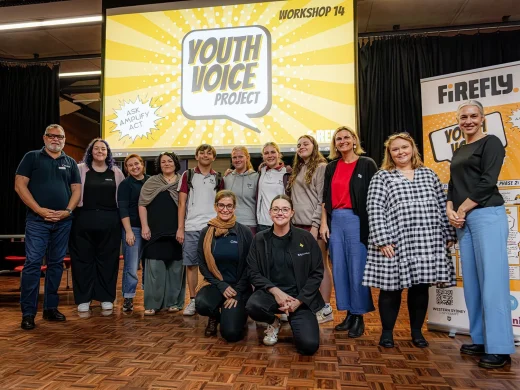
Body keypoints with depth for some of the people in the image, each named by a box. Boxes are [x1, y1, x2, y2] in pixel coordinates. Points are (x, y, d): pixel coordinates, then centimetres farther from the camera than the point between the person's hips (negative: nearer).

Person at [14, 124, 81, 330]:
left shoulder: (70, 163, 13)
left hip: (63, 221, 3)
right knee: (32, 263, -6)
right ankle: (28, 313, 2)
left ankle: (51, 308, 18)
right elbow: (20, 185, -3)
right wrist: (39, 210, -13)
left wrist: (67, 211, -7)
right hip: (37, 220, -3)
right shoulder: (31, 157, 4)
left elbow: (76, 189, 9)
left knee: (56, 264, 8)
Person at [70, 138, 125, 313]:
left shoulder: (116, 172, 10)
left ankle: (106, 298, 15)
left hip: (110, 221, 1)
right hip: (84, 219, -1)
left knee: (107, 259, 5)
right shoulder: (80, 169, 5)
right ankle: (83, 299, 14)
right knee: (84, 259, 4)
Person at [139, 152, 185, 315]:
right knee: (154, 267, 0)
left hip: (177, 231, 0)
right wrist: (144, 226, -5)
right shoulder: (151, 182, 8)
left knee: (176, 267, 5)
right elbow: (142, 204, 4)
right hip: (156, 231, 0)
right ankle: (152, 304, 8)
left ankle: (173, 302, 16)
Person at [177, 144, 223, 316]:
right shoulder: (187, 176, 9)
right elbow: (182, 203, 5)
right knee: (191, 264, 3)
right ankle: (193, 300, 13)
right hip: (191, 228, 0)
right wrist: (180, 228, -2)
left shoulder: (218, 178, 12)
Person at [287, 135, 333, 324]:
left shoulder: (321, 167, -4)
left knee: (320, 265, -2)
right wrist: (293, 220, 10)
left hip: (314, 224, -7)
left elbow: (322, 199, -11)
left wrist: (315, 224, -16)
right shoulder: (297, 170, 19)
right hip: (299, 224, 7)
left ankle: (326, 308, 7)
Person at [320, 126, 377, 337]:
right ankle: (349, 313, 19)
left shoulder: (367, 164, 0)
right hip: (335, 221, 5)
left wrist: (371, 225, -8)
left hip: (356, 220, -4)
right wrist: (323, 223, 6)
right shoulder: (331, 167, 13)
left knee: (357, 269, -2)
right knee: (339, 268, 6)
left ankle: (359, 316, 12)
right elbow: (326, 197, 13)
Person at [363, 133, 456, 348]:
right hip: (395, 242, -3)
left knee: (421, 287, 8)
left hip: (427, 242, 4)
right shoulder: (382, 177, 2)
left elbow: (442, 206, 15)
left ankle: (416, 331, 25)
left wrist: (449, 234, 10)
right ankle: (387, 332, 18)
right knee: (392, 287, 2)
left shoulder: (428, 174, 14)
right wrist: (382, 239, -14)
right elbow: (375, 210, -6)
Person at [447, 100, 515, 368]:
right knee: (471, 281, 8)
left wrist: (462, 210, -10)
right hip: (463, 220, 8)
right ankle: (481, 340, 18)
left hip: (487, 216, -8)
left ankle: (499, 348, 0)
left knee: (492, 280, -7)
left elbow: (487, 182, -13)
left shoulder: (491, 143, -2)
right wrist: (450, 210, -2)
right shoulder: (459, 151, 20)